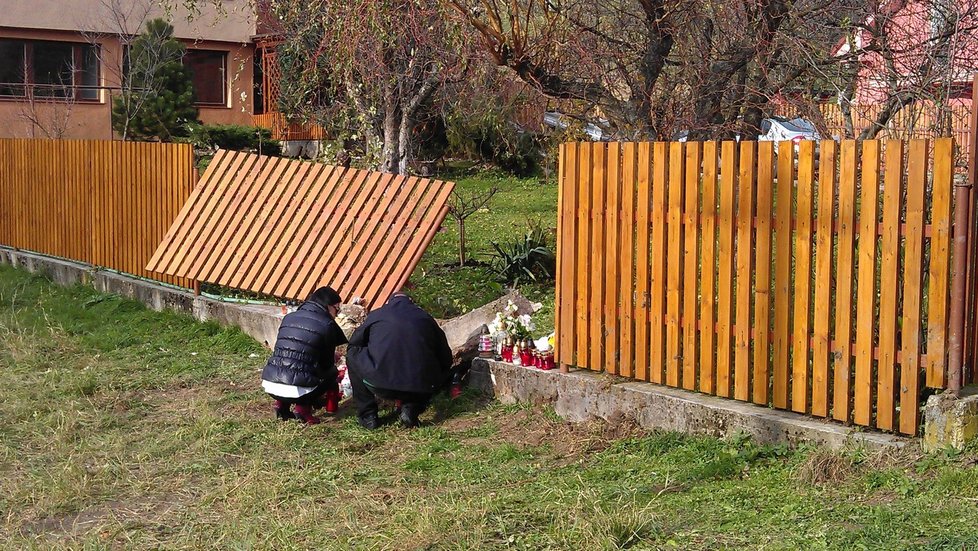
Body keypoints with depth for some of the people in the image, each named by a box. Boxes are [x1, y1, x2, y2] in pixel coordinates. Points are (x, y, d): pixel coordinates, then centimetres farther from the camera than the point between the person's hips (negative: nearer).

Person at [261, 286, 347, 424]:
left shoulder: (288, 317, 14)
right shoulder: (327, 325, -1)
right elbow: (327, 363, 8)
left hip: (270, 386, 5)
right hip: (297, 390, -5)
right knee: (331, 372, 21)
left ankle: (282, 404, 16)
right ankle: (304, 407, 2)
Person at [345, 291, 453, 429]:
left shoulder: (376, 315, 14)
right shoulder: (425, 317, 16)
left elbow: (353, 344, 29)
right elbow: (446, 359, 20)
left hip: (381, 386, -1)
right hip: (421, 390, 1)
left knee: (353, 353, 23)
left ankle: (367, 415, 19)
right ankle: (411, 408, 10)